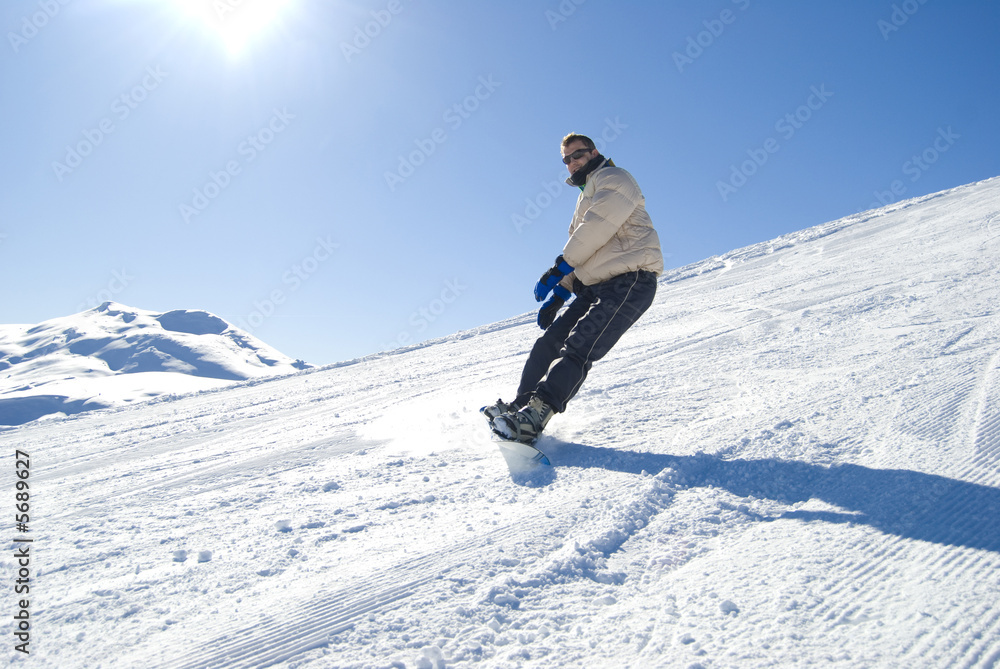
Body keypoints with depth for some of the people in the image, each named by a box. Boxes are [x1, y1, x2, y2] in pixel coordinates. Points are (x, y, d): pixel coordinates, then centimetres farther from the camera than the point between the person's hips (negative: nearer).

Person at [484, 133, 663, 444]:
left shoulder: (613, 179, 3)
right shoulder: (587, 196, 31)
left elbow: (594, 231, -13)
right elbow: (581, 258, 25)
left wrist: (558, 270, -9)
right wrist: (557, 296, 14)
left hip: (629, 280, -9)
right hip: (595, 286, 9)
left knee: (579, 348, -22)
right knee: (550, 341, 0)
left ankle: (535, 413, -31)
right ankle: (521, 405, 3)